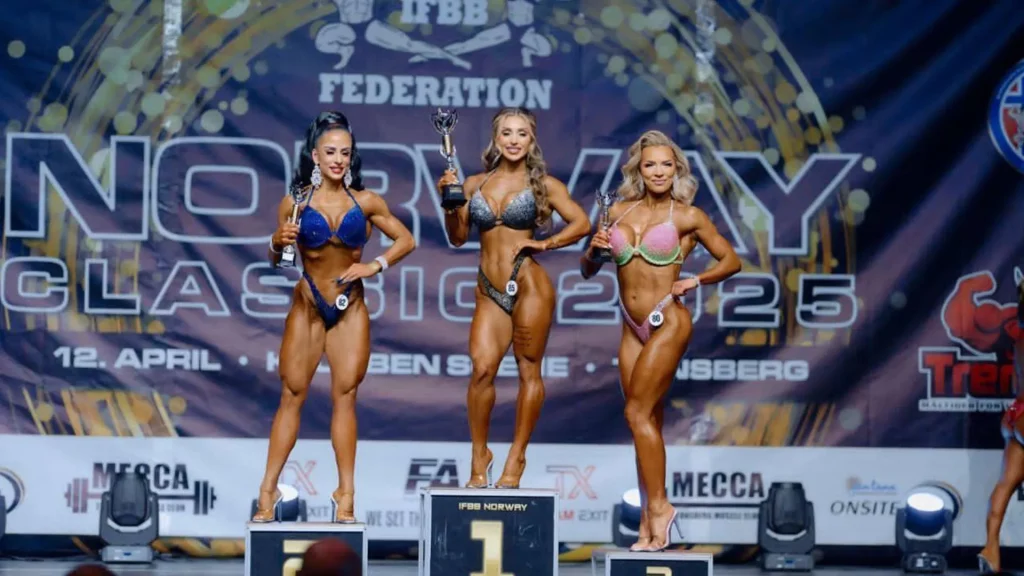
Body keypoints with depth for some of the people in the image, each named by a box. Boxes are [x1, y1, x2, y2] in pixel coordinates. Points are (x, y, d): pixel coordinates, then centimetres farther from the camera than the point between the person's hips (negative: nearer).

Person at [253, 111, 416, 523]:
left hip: (351, 310, 1)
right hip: (306, 307, -1)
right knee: (292, 394, -1)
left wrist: (375, 266, -6)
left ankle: (346, 495, -1)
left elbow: (406, 240, 7)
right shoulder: (295, 203, -1)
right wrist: (278, 244, -16)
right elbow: (277, 262, 6)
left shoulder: (365, 202, 1)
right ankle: (268, 491, 0)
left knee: (346, 393, -1)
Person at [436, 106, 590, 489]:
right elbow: (458, 237, 13)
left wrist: (545, 244, -8)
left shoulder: (543, 184, 5)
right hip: (489, 291, 2)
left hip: (529, 284, -2)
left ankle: (516, 458, 8)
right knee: (482, 368, -12)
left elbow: (581, 224, 1)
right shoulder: (475, 184, 13)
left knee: (529, 371, 0)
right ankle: (479, 455, -1)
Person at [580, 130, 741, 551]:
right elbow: (587, 271, 14)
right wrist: (595, 250, -7)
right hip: (632, 326, 5)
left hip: (668, 322, -5)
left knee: (638, 412, -11)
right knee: (647, 421, 6)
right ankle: (649, 523, 9)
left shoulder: (686, 216, -2)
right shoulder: (619, 211, 10)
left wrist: (696, 281, -11)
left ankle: (657, 506, -1)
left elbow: (731, 261, 4)